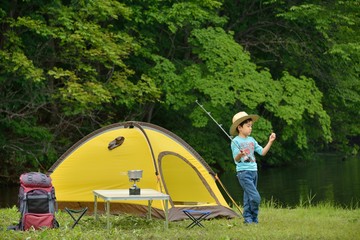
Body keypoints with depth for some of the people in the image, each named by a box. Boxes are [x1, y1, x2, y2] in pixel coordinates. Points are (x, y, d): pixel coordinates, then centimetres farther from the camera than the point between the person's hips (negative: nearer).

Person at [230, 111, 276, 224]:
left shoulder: (251, 140, 13)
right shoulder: (236, 141, -8)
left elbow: (262, 152, 13)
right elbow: (236, 159, -14)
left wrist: (270, 142, 3)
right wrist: (240, 155, -36)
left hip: (253, 171, 7)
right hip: (244, 172, -7)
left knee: (248, 197, 10)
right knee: (255, 197, -15)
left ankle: (248, 219, 15)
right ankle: (252, 219, -3)